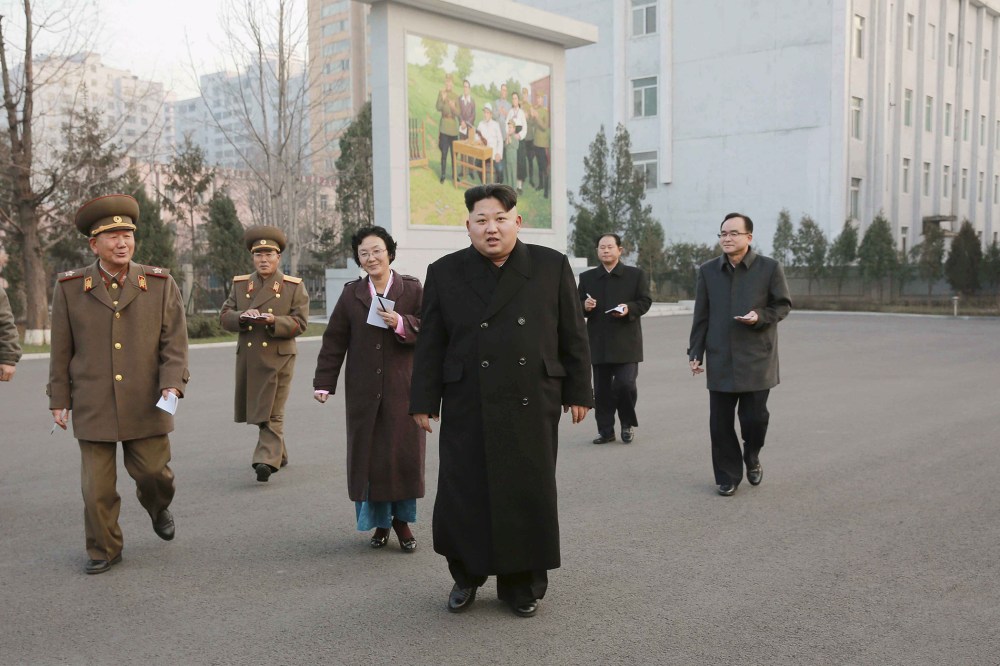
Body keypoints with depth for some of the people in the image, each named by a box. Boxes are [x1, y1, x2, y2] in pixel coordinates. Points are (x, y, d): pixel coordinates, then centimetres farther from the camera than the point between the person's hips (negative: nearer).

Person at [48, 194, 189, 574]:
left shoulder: (160, 284, 0)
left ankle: (158, 507, 39)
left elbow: (175, 340, -2)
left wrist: (173, 384, -15)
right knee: (97, 484, 3)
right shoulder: (70, 287, 1)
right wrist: (59, 400, 6)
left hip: (146, 404, 0)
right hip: (92, 407, 0)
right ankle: (104, 550, 22)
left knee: (153, 471, 5)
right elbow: (61, 349, 6)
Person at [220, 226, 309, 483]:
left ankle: (267, 460, -11)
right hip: (247, 357, 4)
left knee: (272, 412, -8)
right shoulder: (239, 284, 11)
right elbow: (225, 316, 7)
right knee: (256, 410, 13)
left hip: (278, 357, -4)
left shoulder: (294, 286, 1)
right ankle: (278, 453, 29)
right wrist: (242, 316, -15)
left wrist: (273, 320, -21)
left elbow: (299, 322, -5)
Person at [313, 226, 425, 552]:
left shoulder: (412, 289, 2)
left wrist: (402, 324, -18)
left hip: (403, 386, -1)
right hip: (363, 389, 2)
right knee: (367, 455, 4)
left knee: (404, 452, 1)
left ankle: (402, 521, 17)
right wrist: (324, 384, 3)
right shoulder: (351, 294, 7)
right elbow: (334, 341, 7)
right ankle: (379, 522, 17)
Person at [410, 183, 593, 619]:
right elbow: (430, 344, 5)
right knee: (463, 496, 5)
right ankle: (466, 576, 28)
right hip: (467, 411, 0)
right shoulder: (445, 273, 3)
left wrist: (578, 393, 4)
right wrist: (424, 401, 2)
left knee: (529, 495, 7)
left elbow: (573, 336, 6)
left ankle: (523, 583, 24)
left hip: (532, 408, 0)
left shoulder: (552, 267, 3)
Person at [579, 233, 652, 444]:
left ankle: (628, 423, 14)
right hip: (599, 343, 3)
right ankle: (605, 430, 15)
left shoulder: (636, 275, 5)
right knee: (602, 389, 5)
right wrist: (585, 307, -11)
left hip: (626, 342, -3)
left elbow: (645, 301, 1)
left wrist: (629, 308, -18)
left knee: (625, 384, -10)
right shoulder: (587, 277, 12)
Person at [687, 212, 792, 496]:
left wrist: (760, 317, -15)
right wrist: (696, 353, 5)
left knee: (754, 417, -1)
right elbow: (701, 317, 9)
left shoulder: (769, 268, -2)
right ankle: (728, 476, 18)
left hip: (756, 359, -2)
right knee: (720, 421, 3)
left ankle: (752, 458, 30)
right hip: (720, 360, 2)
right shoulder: (708, 271, 6)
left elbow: (783, 304, 5)